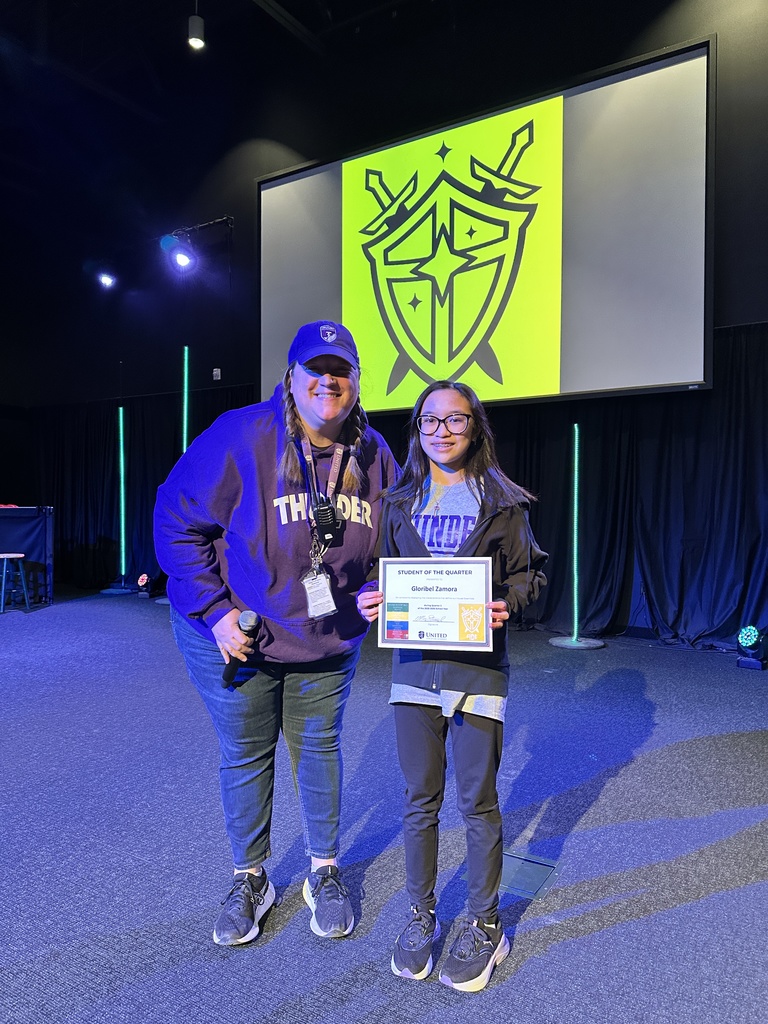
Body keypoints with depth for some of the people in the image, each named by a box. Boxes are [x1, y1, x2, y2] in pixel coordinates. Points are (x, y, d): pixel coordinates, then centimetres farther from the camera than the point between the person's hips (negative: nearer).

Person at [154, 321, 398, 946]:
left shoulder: (374, 455, -6)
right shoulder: (241, 437, -20)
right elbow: (177, 520, -17)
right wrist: (215, 613, -20)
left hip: (328, 640, 3)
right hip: (236, 636, -2)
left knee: (319, 749, 17)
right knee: (245, 756, 14)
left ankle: (325, 873, 40)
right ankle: (250, 881, 38)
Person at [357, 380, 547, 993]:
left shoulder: (502, 501, 0)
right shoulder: (400, 501, 7)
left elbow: (529, 571, 4)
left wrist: (507, 603, -15)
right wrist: (371, 597, -7)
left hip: (478, 666, -2)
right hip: (415, 665, 3)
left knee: (477, 802, 8)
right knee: (420, 801, 13)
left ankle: (484, 926, 30)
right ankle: (421, 917, 34)